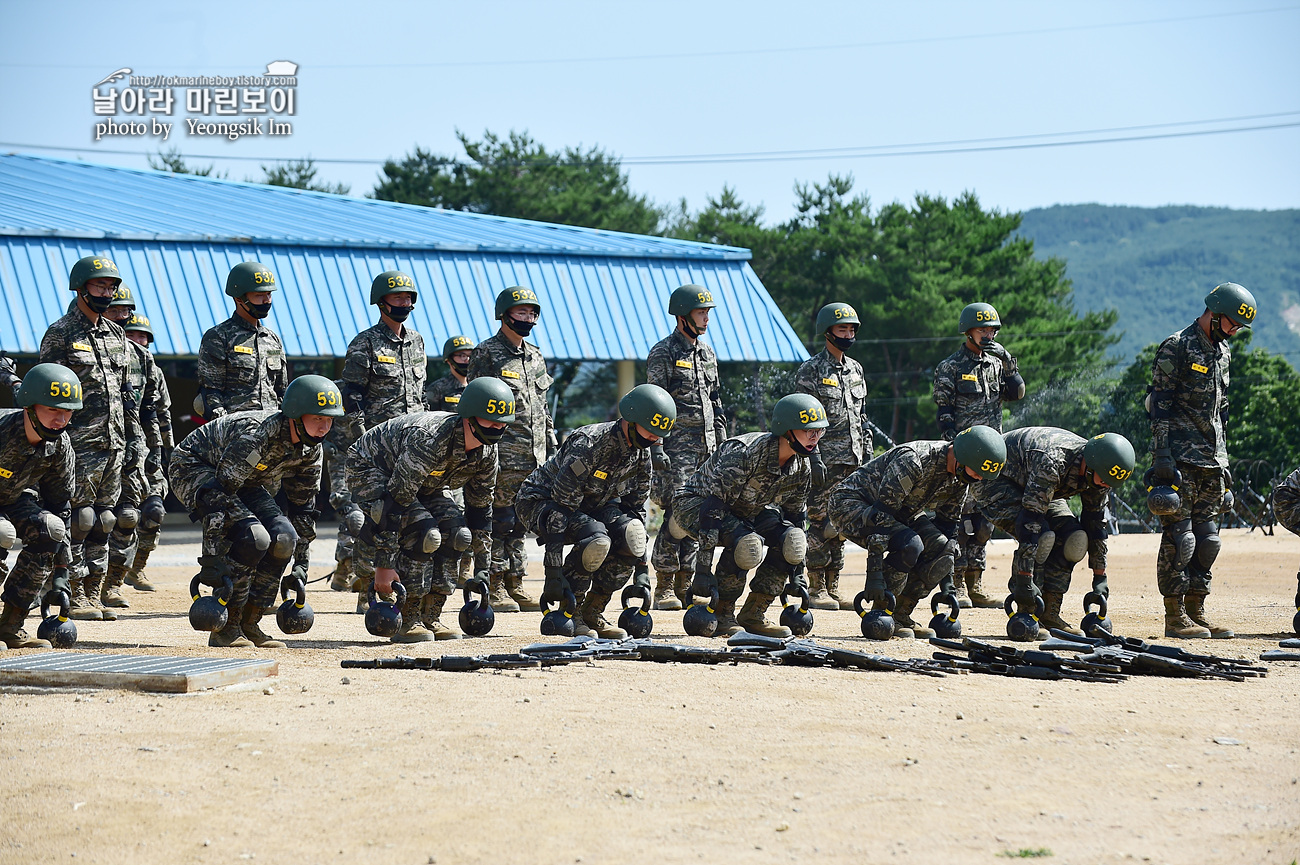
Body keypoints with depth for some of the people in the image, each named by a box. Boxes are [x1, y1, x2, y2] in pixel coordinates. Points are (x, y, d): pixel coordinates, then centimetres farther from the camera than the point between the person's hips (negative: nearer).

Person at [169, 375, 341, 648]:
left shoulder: (310, 448, -10)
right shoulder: (257, 435, -35)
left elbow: (302, 504, 2)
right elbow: (220, 495, -36)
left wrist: (301, 562, 2)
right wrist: (211, 556, -38)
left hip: (245, 480, 8)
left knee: (284, 536, -11)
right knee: (253, 536, -26)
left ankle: (248, 623, 0)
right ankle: (226, 628, -15)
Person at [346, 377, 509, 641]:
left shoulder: (487, 451, -17)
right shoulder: (430, 439, -40)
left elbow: (480, 502, 0)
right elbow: (395, 500, -39)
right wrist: (384, 564, -40)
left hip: (424, 481, 8)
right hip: (370, 469, -8)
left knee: (455, 532, -12)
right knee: (422, 532, -27)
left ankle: (431, 618, -4)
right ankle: (408, 621, -19)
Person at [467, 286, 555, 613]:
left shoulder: (535, 357, 17)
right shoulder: (486, 354, -5)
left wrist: (552, 449, 17)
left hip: (533, 457, 7)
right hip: (503, 456, -7)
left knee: (520, 522, 9)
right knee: (500, 519, -6)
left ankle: (514, 584, 15)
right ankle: (494, 588, -1)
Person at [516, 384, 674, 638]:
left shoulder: (641, 453, -8)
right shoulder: (589, 445, -32)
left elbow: (635, 509, 3)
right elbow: (560, 509, -33)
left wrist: (641, 568, -1)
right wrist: (554, 573, -36)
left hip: (590, 506, 7)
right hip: (539, 501, -7)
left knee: (629, 533, -22)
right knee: (596, 539, -34)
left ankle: (593, 612, -7)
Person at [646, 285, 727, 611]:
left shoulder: (707, 352, 16)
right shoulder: (663, 354, -7)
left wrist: (721, 443, 16)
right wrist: (656, 448, -18)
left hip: (706, 447, 7)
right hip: (677, 446, -7)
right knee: (677, 513, -11)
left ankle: (684, 585, 11)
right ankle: (664, 588, -6)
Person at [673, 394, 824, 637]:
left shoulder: (802, 467, -11)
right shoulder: (743, 453, -34)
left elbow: (795, 516, 5)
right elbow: (712, 507, -35)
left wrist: (797, 572, 3)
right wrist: (703, 569, -38)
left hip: (744, 511, 7)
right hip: (694, 504, -7)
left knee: (790, 537, -15)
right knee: (745, 542, -33)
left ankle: (753, 615, -5)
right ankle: (722, 615, -14)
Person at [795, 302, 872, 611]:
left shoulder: (855, 370, 15)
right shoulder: (810, 371, -6)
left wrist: (867, 454, 14)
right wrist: (814, 458, -18)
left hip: (852, 460, 7)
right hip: (826, 459, -7)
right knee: (822, 523, -6)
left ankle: (833, 587, 13)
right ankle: (816, 589, 0)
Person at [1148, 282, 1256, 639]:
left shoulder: (1222, 353, 17)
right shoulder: (1176, 348, -8)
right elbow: (1160, 406, -13)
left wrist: (1222, 459, 20)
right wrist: (1163, 457, -19)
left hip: (1211, 462, 8)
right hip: (1181, 459, -8)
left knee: (1207, 537, 8)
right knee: (1179, 536, -8)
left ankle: (1196, 611, 14)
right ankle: (1175, 616, -4)